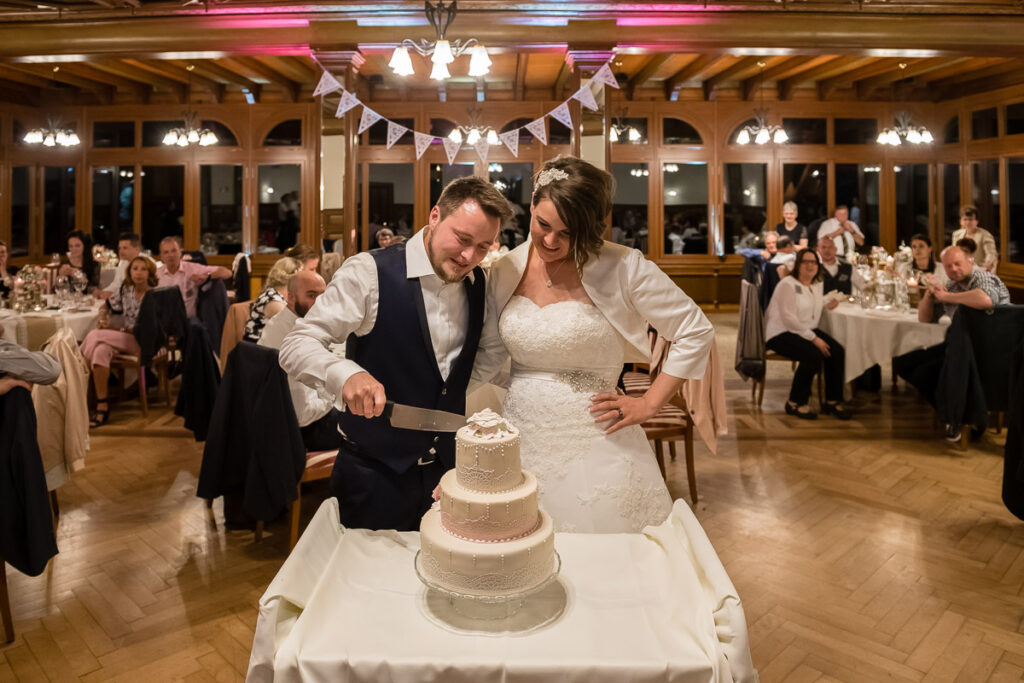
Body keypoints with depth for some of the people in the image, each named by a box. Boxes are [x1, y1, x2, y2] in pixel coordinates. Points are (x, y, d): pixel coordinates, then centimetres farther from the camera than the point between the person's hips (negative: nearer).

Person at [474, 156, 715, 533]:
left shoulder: (622, 267, -11)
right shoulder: (505, 270, 1)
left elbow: (696, 331, -4)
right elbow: (489, 354, 7)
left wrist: (648, 404, -6)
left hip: (593, 442, -3)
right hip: (520, 439, 4)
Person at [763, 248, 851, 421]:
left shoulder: (818, 285, 14)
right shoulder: (788, 284, -11)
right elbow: (788, 318, -19)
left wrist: (827, 305, 6)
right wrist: (813, 338, -22)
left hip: (808, 331, 8)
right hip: (781, 334, -8)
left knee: (837, 351, -15)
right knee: (814, 355, -30)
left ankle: (832, 401, -1)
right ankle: (795, 403, -14)